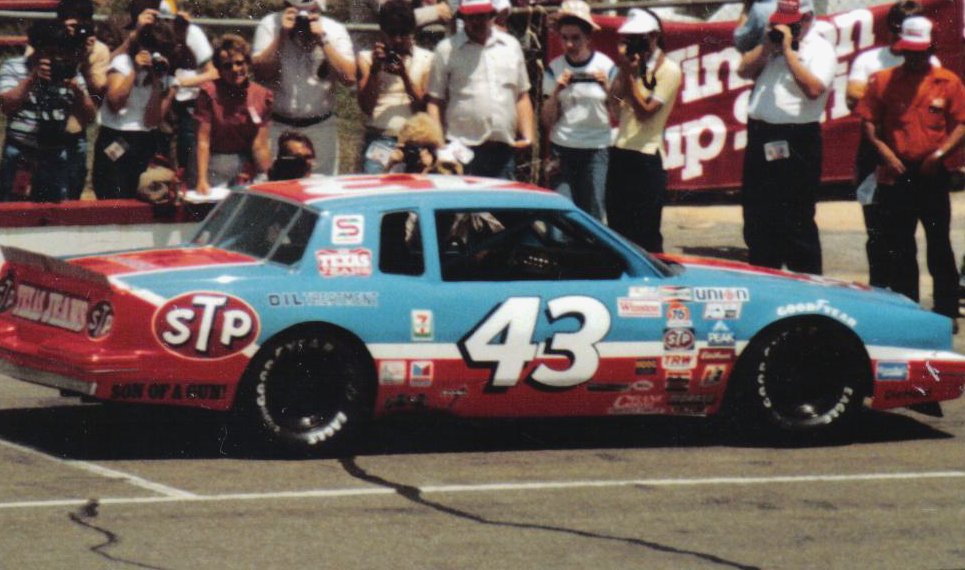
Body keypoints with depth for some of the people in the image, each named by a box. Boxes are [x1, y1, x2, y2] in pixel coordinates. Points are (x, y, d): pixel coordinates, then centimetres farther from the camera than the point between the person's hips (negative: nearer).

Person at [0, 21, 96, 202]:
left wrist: (78, 90, -14)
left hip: (55, 157, 3)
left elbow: (88, 117, 5)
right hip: (20, 155, -3)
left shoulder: (70, 73, 7)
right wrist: (32, 79, -21)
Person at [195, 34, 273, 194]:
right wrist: (202, 180, -15)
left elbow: (261, 145, 5)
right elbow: (203, 141, -9)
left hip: (248, 165, 3)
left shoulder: (262, 95, 3)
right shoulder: (210, 93, -7)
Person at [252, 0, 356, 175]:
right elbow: (260, 74, -13)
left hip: (320, 127, 1)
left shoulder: (334, 30, -1)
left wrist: (323, 40, -17)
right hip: (278, 125, -1)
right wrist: (282, 35, -18)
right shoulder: (270, 25, -3)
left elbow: (349, 78, -12)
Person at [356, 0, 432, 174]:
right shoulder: (367, 58, 9)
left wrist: (405, 75, -10)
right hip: (380, 140, 0)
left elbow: (426, 107, 2)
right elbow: (366, 107, 2)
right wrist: (374, 70, -10)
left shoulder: (425, 59, 8)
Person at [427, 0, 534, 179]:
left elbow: (522, 97, 18)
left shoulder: (511, 46, 15)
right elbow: (435, 102, 1)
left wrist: (527, 136, 6)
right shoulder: (447, 50, 3)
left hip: (504, 151, 4)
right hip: (464, 150, -4)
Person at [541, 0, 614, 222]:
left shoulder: (606, 66, 2)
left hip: (597, 148, -1)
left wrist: (607, 88, -14)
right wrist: (556, 92, -11)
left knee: (593, 211, -4)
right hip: (562, 148, 1)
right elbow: (547, 121, 5)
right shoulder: (554, 69, 4)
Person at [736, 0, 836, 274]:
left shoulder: (820, 49, -5)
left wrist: (788, 50, -16)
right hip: (760, 138, 8)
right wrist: (768, 46, -2)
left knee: (797, 224, -6)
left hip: (796, 141, -8)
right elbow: (744, 70, 11)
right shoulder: (772, 43, 18)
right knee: (757, 220, 13)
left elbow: (813, 88, -20)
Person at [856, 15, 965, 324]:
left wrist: (940, 153, -13)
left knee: (939, 246, 2)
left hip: (932, 174, -2)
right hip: (894, 174, 2)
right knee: (898, 248, 7)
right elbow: (868, 119, 5)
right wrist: (882, 150, -9)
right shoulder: (883, 81, 6)